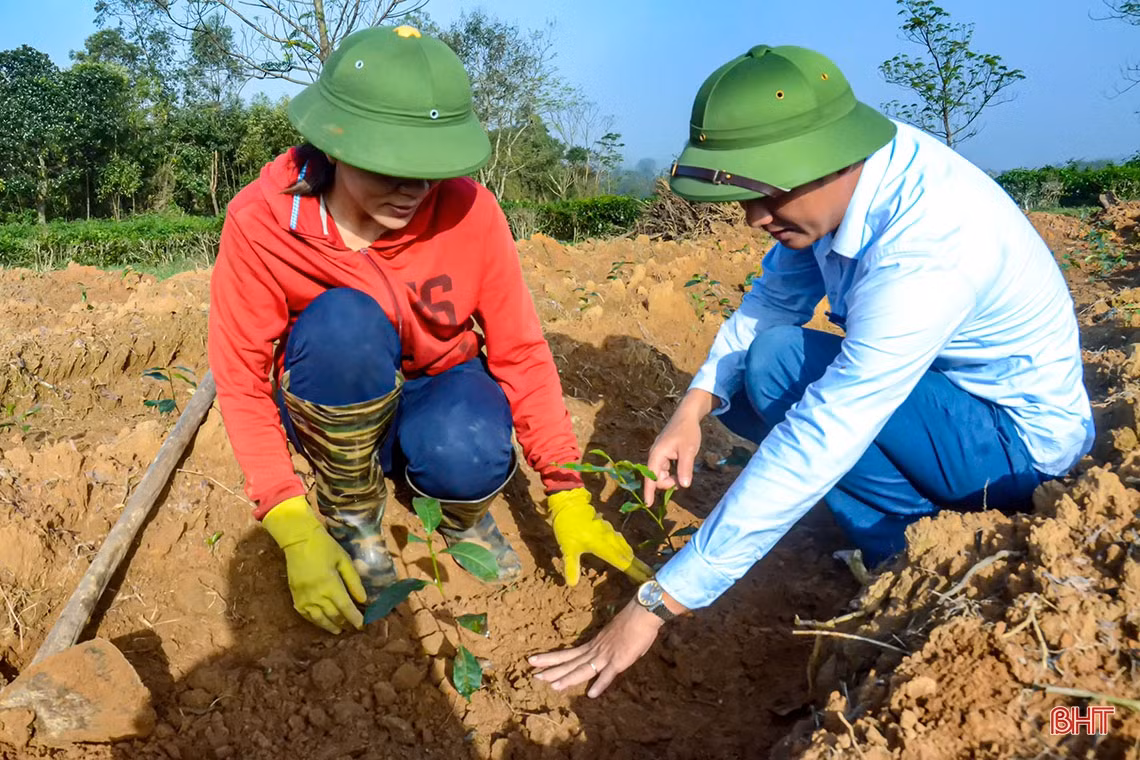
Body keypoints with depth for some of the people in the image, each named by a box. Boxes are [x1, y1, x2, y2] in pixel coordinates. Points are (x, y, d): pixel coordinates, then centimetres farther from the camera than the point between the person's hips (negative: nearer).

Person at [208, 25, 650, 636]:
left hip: (437, 392, 0)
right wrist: (296, 534, -26)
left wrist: (568, 498, -17)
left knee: (471, 456, -36)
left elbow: (521, 351, -14)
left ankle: (464, 515, 3)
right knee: (345, 321, -34)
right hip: (331, 412, 1)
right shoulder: (260, 221, -23)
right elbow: (242, 380, -18)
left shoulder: (469, 210, -21)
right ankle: (351, 517, -9)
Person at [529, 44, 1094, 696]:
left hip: (1022, 440, -8)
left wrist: (660, 602, -34)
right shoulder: (835, 178, -12)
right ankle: (935, 510, 4)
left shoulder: (926, 246, -35)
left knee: (778, 364, -26)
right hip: (947, 384, 8)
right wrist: (693, 409, -16)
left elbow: (818, 445, -37)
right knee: (735, 386, 6)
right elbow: (776, 297, 1)